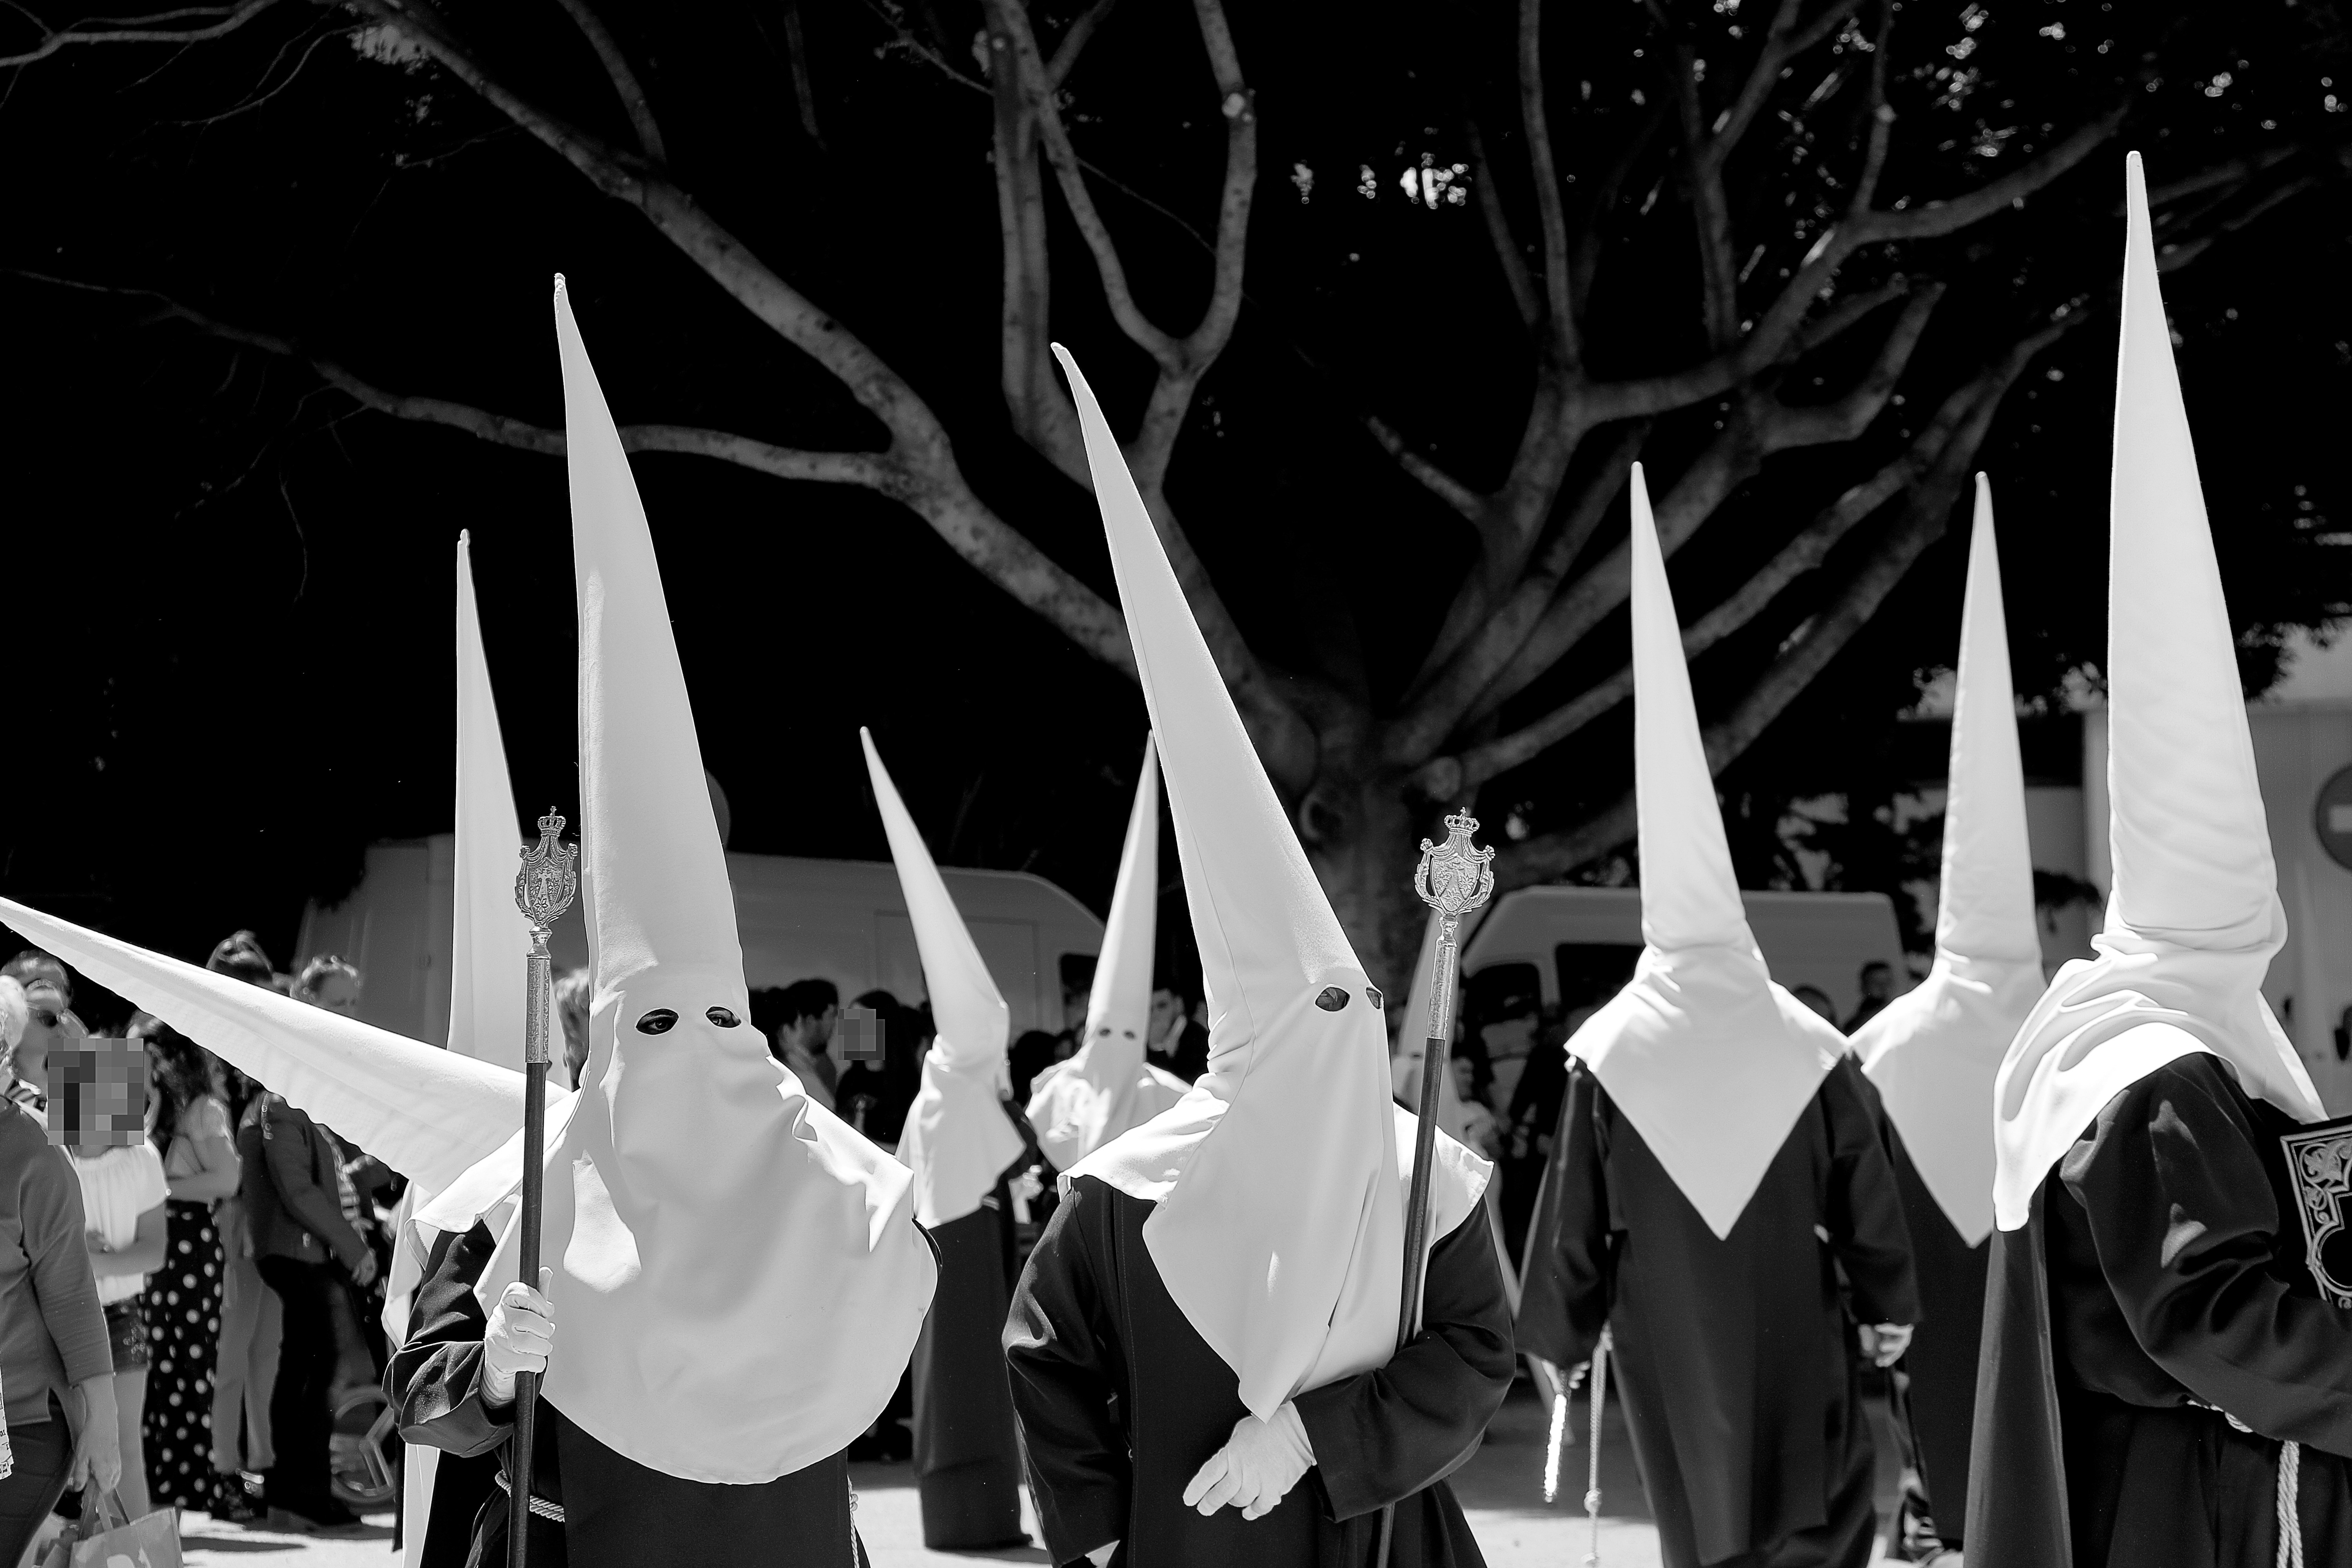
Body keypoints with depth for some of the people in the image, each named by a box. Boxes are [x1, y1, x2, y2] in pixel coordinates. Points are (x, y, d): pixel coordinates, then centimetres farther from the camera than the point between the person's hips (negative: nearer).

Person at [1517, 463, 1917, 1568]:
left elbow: (1574, 1223, -4)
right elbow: (1866, 1200, 0)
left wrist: (1558, 1340, 7)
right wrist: (1889, 1309, 13)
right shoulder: (1806, 1048, -7)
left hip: (1669, 1353, 1)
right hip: (1797, 1349, -1)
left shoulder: (1608, 1054, -8)